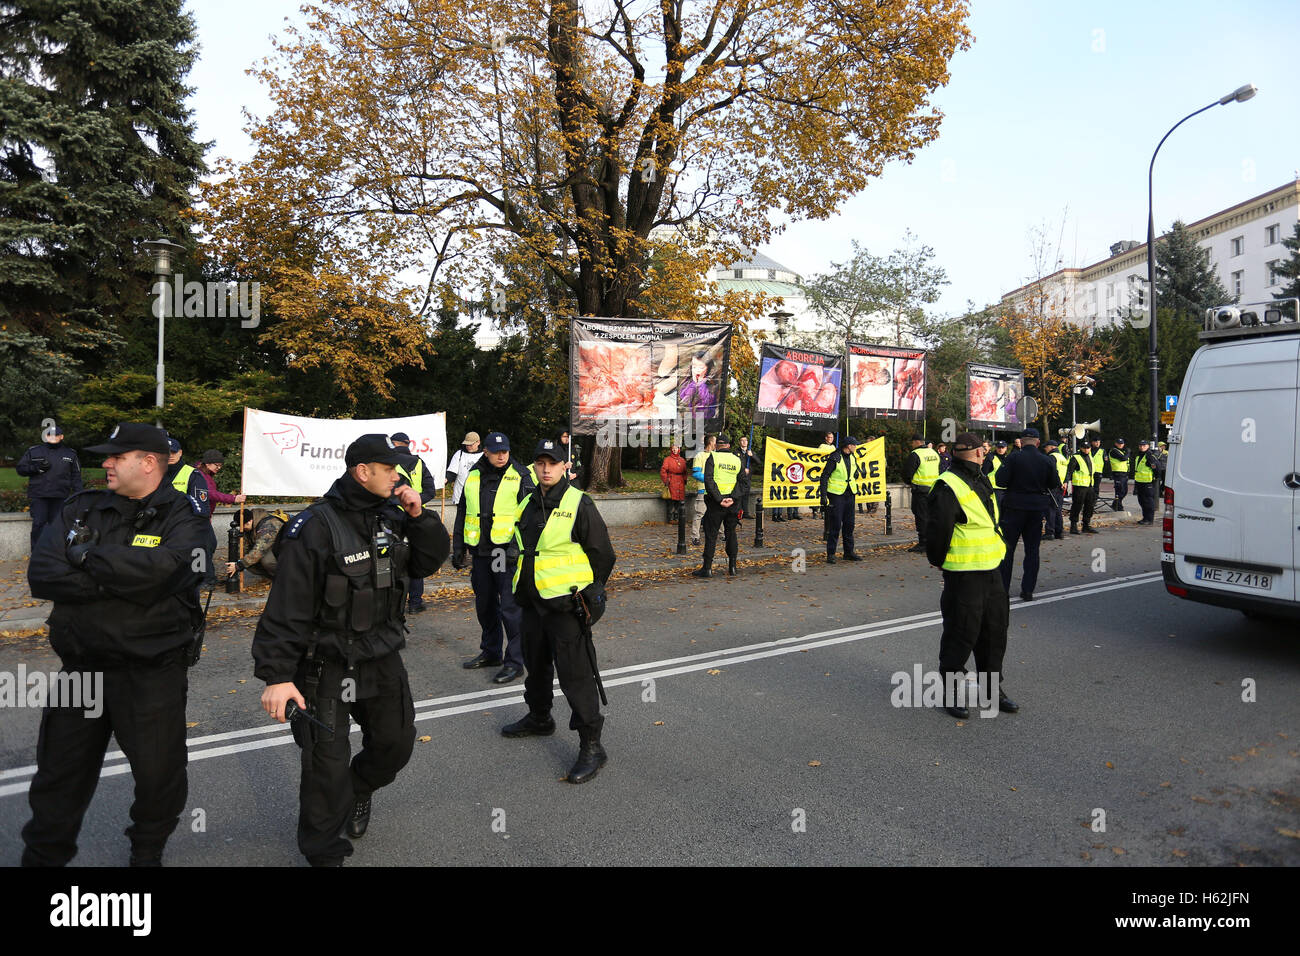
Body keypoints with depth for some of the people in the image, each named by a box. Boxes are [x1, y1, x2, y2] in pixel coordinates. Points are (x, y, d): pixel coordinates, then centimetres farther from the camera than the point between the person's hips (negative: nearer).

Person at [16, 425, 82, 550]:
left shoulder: (70, 454, 12)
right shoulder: (33, 451, 11)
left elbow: (76, 476, 13)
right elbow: (20, 468, 13)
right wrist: (37, 468, -7)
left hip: (60, 497, 0)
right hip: (38, 497, 0)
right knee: (38, 523, -7)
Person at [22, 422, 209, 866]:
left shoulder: (184, 518, -8)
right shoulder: (81, 509, 4)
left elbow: (159, 569, -28)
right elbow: (41, 574, -8)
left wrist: (85, 556, -15)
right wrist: (117, 581, -20)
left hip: (152, 675, -3)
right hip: (81, 666, 4)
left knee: (160, 775, 11)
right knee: (60, 776, 18)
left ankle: (147, 852, 37)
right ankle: (42, 855, 40)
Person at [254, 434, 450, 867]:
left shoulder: (392, 515, 1)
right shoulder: (316, 527, -20)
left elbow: (431, 561, 5)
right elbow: (287, 607, -20)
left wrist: (419, 517, -11)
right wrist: (276, 676, -21)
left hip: (383, 659, 7)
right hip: (327, 667, -6)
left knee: (396, 742, 19)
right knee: (327, 766, 2)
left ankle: (359, 790, 50)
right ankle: (323, 851, 26)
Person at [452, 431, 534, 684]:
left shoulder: (520, 476, -3)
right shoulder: (473, 477, 11)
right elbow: (462, 514, 17)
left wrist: (518, 548, -17)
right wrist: (458, 549, 13)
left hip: (507, 551, -5)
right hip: (480, 551, 5)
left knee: (510, 607, -6)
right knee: (484, 604, 15)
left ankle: (514, 661, 2)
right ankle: (490, 652, 30)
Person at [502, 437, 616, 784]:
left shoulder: (579, 504, -11)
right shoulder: (528, 504, 9)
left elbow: (602, 554, -9)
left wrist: (589, 594, -4)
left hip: (566, 605, -7)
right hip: (533, 602, 8)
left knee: (575, 674, -7)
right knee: (536, 665, 23)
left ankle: (591, 746, 3)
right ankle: (539, 718, 46)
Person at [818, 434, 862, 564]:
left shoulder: (851, 458, 11)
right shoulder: (834, 458, -13)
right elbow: (824, 476, -13)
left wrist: (853, 493, 21)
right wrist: (823, 495, -18)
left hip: (849, 495, 7)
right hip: (836, 495, -7)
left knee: (849, 524, 10)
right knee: (835, 525, -6)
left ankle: (849, 552, 20)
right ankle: (830, 554, 1)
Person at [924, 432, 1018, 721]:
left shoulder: (981, 482, 14)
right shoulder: (948, 487, -17)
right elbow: (937, 531, -18)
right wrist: (941, 562, -7)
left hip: (991, 571, 9)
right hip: (963, 575, -9)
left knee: (995, 630, 15)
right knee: (961, 634, 0)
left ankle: (992, 688, 30)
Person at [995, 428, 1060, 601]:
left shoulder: (1014, 457, -11)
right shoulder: (1047, 461, -1)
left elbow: (1001, 480, -14)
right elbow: (1055, 485, 5)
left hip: (1014, 507, -3)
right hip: (1037, 509, 3)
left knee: (1007, 548, 5)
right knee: (1032, 550, 10)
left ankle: (1002, 588, 6)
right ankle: (1028, 590, 10)